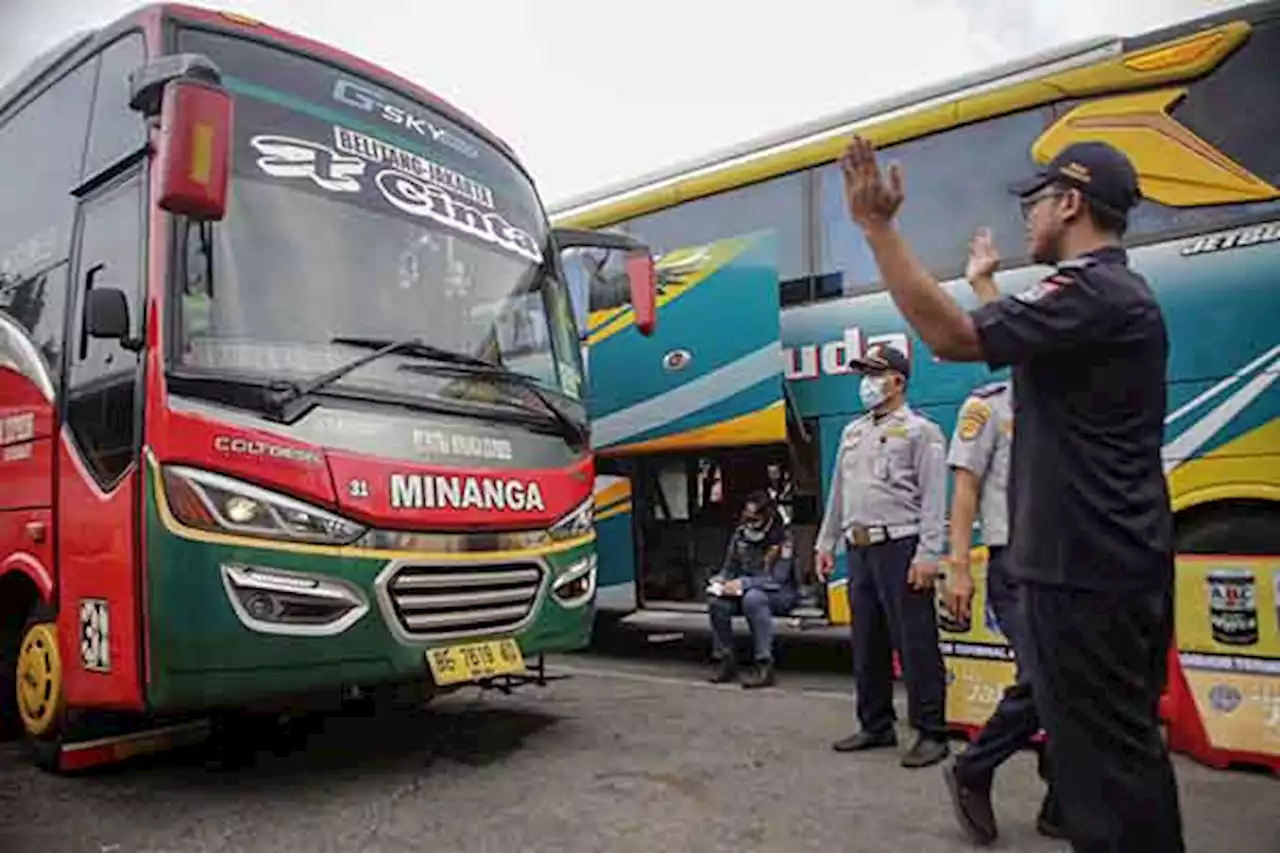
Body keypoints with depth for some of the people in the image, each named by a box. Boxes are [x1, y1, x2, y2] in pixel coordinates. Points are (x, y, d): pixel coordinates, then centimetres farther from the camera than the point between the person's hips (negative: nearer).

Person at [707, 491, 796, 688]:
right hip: (744, 590, 5)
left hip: (778, 594, -5)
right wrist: (719, 581, -11)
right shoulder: (740, 534, 3)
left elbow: (777, 580, -20)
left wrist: (744, 583, -29)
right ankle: (725, 660, -12)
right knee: (716, 600, -25)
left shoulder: (782, 538, -14)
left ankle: (764, 665, -32)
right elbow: (728, 568, 12)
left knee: (753, 598, -38)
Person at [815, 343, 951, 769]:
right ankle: (875, 726, 23)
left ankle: (931, 733, 7)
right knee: (866, 642, 12)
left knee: (915, 643, -3)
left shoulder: (920, 431, -2)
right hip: (860, 549, 7)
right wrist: (826, 542, 18)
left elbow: (933, 498, -9)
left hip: (900, 547, -7)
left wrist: (928, 554, -17)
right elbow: (838, 492, 21)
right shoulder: (852, 433, 19)